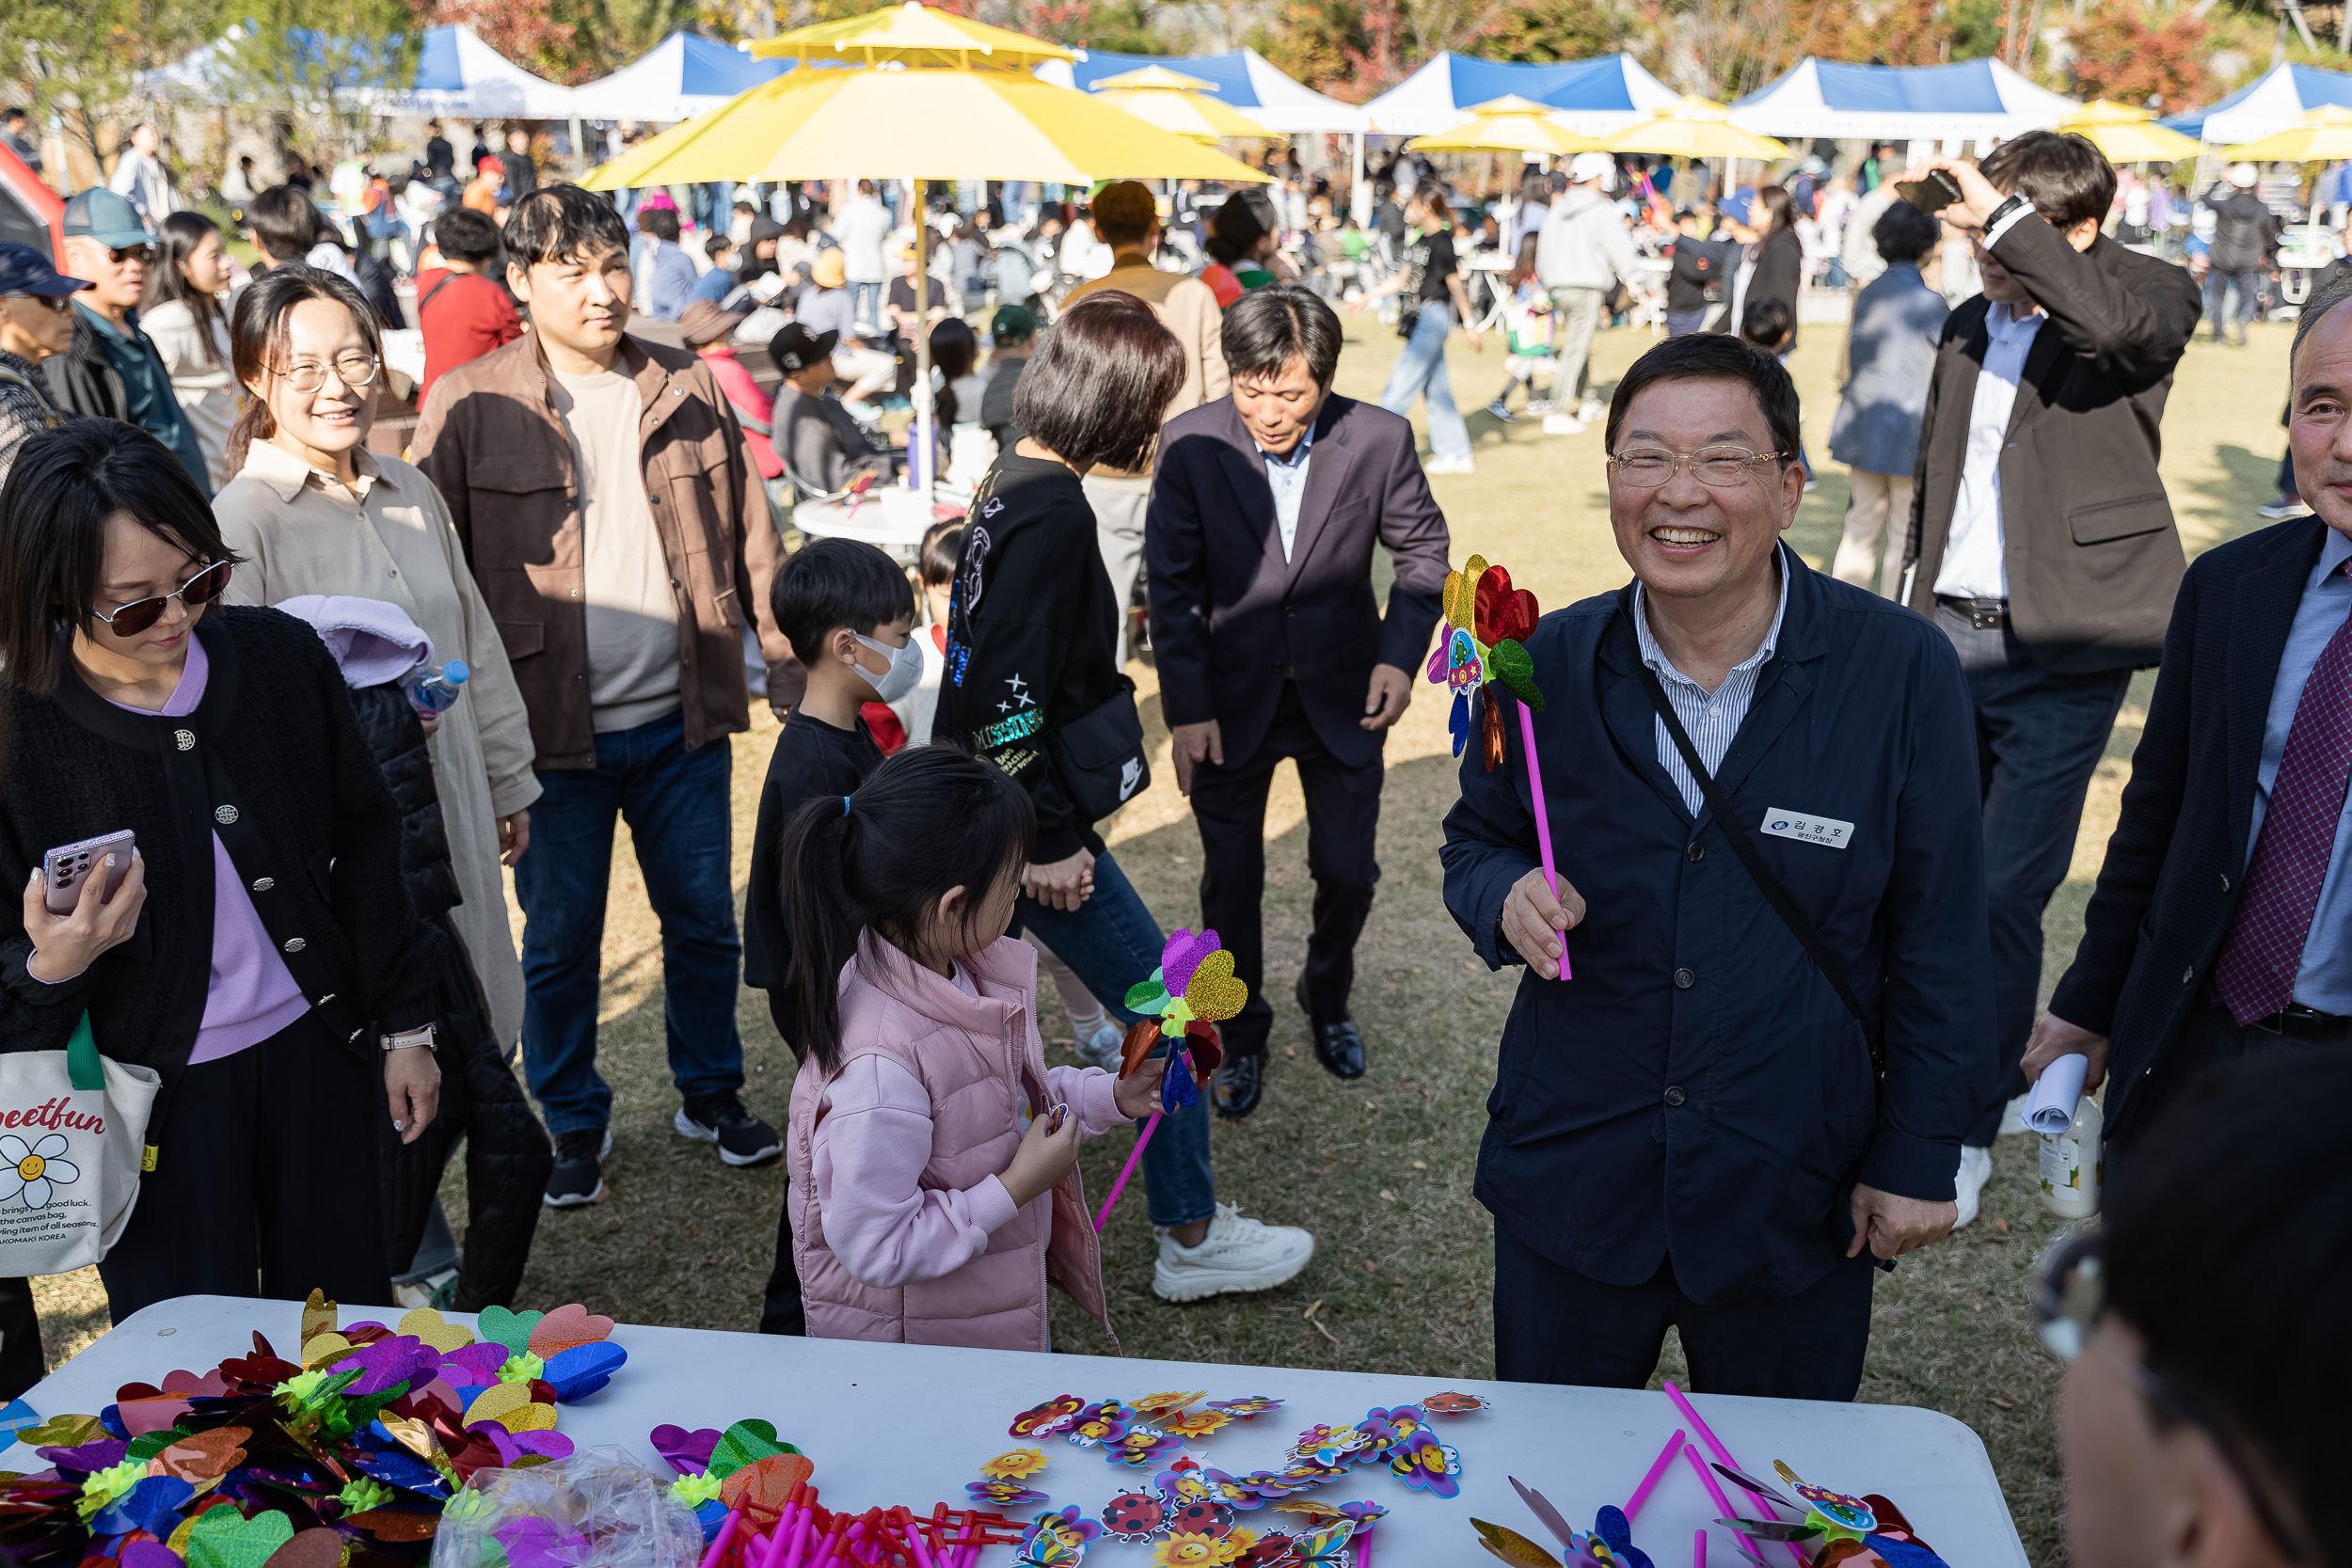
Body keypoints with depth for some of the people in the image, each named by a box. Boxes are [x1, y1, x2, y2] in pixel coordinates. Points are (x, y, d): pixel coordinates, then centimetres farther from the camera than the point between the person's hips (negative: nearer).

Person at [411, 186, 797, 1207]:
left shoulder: (689, 390, 6)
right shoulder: (469, 406, -4)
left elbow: (748, 534, 12)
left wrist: (783, 651, 8)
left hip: (681, 720, 3)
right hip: (551, 730, -2)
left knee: (704, 921, 13)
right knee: (559, 940, 9)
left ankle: (712, 1094, 33)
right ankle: (572, 1123, 28)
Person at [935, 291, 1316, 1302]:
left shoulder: (1013, 487, 8)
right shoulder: (1054, 511, -22)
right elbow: (1011, 694, -27)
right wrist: (1050, 840, -21)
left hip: (988, 810, 10)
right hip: (1027, 818, -10)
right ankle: (1194, 1238, 16)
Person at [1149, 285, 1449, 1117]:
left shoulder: (1379, 439, -14)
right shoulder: (1191, 445, -15)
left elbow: (1422, 550, 1)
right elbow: (1171, 586, -8)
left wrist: (1401, 654, -13)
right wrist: (1185, 709, -11)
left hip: (1341, 697, 1)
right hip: (1232, 699, 0)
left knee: (1348, 873, 9)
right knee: (1231, 879, 10)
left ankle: (1327, 998, 41)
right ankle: (1241, 1032, 34)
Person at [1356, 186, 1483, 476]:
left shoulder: (1442, 242, -13)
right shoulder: (1423, 240, 14)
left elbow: (1455, 284, -13)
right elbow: (1402, 279, 20)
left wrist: (1469, 325, -12)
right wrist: (1366, 299, 19)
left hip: (1434, 318, -10)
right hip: (1422, 319, 10)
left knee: (1401, 383, -6)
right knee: (1436, 389, 10)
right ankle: (1456, 454, 15)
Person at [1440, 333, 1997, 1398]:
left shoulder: (1902, 671, -12)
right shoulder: (1547, 666, -6)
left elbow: (1938, 937, -6)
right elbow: (1476, 840, 8)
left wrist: (1920, 1154, -4)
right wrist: (1506, 896, -15)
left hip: (1797, 1199, -1)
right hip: (1571, 1180, 2)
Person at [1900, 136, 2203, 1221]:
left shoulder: (2147, 296, -5)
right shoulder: (1967, 329, 13)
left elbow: (2115, 325, -32)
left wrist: (2008, 216, -23)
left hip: (2059, 654, -6)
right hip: (1947, 639, 6)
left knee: (2006, 895, -4)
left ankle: (1970, 1129, 12)